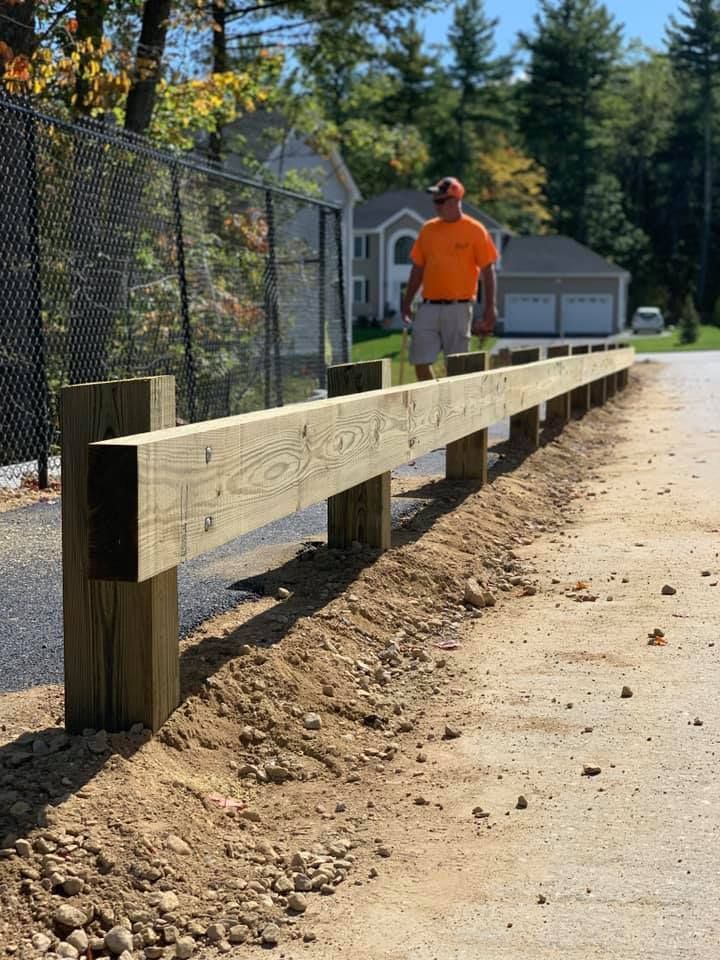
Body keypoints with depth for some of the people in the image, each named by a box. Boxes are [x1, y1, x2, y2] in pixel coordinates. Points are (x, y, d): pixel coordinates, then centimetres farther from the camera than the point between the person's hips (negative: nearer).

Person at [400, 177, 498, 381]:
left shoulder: (475, 230, -3)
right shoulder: (428, 229, 10)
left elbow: (488, 270, -2)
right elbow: (418, 268, 15)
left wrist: (490, 307, -7)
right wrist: (407, 302, 12)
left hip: (458, 308, -4)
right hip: (429, 307, 4)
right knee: (420, 360, -1)